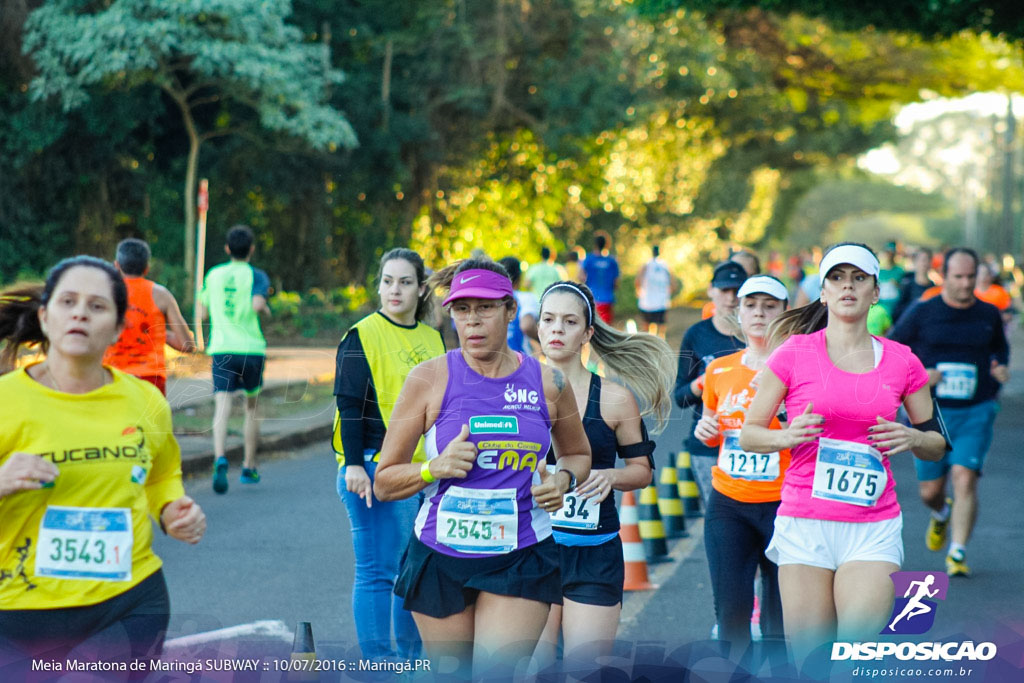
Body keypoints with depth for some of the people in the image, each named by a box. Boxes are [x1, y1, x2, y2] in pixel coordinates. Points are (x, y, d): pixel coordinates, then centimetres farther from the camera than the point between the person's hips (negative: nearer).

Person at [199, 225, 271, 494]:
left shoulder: (213, 275, 10)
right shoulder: (256, 276, 0)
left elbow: (203, 312, 17)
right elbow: (257, 304, -19)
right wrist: (266, 310, 2)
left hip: (221, 349, 1)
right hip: (251, 348, -1)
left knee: (222, 408, -11)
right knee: (251, 406, 16)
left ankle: (220, 459, -36)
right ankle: (249, 467, 23)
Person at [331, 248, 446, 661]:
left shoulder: (433, 339, 14)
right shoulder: (363, 336, -6)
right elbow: (350, 405, -10)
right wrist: (353, 465, -16)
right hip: (378, 470, -7)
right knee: (378, 572, -4)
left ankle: (411, 660, 24)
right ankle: (377, 665, 3)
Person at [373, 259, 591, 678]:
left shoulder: (548, 383, 1)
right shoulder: (429, 379, -3)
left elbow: (578, 455, 21)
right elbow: (383, 483, 0)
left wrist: (563, 479, -1)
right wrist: (436, 468, -18)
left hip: (521, 562, 0)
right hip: (440, 560, 0)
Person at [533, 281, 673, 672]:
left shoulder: (614, 399, 0)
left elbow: (642, 469, 8)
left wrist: (609, 476, -11)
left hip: (594, 555, 0)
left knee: (584, 667, -3)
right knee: (530, 667, 1)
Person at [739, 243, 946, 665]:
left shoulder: (902, 362, 6)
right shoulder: (794, 354, 1)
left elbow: (937, 444, 16)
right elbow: (748, 435, 5)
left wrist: (911, 438, -6)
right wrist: (789, 435, -15)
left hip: (873, 528, 1)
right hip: (805, 523, -1)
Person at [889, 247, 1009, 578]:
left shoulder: (989, 315, 5)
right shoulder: (922, 313, -2)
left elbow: (1001, 348, 24)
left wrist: (1001, 369, 1)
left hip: (975, 414, 0)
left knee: (965, 479, -16)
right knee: (929, 491, 6)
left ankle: (957, 553, -7)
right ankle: (941, 514, 43)